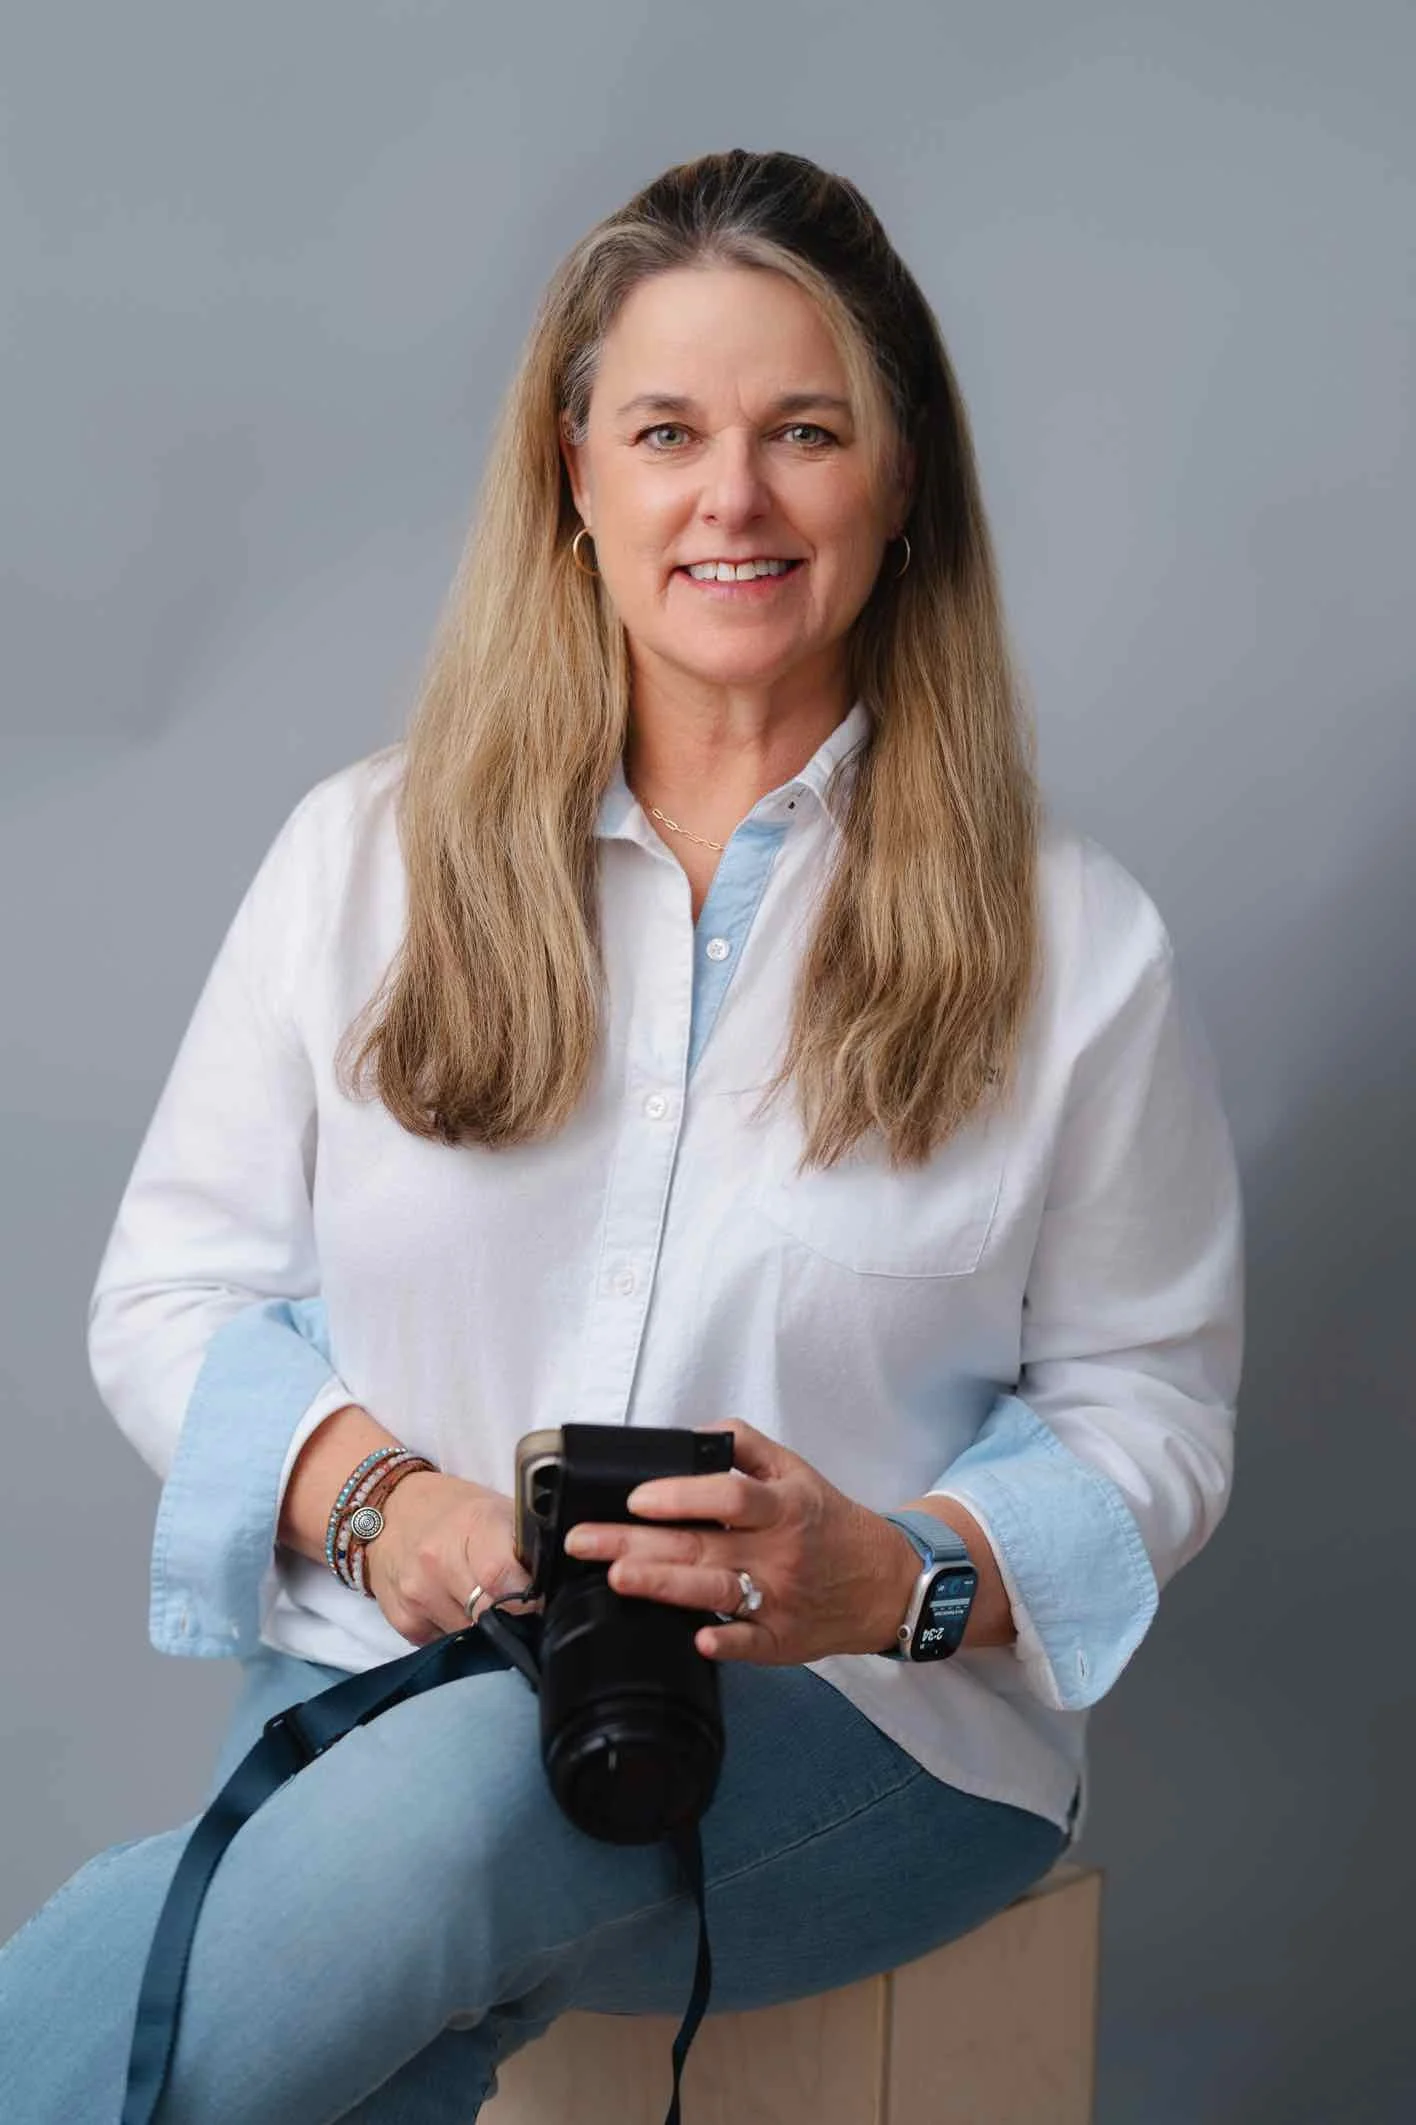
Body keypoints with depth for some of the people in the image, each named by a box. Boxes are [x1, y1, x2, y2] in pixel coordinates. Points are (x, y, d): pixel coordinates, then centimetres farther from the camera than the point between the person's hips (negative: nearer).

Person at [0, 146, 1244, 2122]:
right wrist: (373, 1494, -12)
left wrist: (894, 1575, -15)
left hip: (864, 1719, 0)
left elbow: (1147, 1414, 5)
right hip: (392, 1668, 1)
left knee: (452, 1800, -34)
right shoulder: (369, 854, 8)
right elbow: (171, 1290, 9)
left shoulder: (1072, 939, 3)